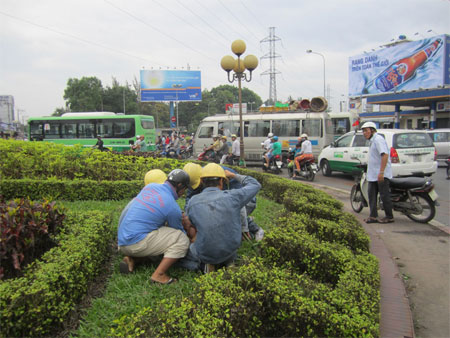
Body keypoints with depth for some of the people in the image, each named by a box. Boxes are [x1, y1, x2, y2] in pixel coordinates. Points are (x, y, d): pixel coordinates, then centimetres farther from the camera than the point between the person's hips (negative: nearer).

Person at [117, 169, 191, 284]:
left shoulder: (150, 186, 7)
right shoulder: (173, 207, -11)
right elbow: (179, 231, 6)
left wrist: (179, 218, 22)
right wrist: (185, 224, 28)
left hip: (122, 241, 8)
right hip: (136, 243, -8)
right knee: (182, 240, -7)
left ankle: (130, 258, 10)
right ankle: (159, 274, -8)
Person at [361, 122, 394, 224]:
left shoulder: (378, 139, -15)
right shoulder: (371, 141, 17)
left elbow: (385, 155, -25)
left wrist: (381, 172, -29)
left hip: (381, 174, -10)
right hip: (373, 174, 10)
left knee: (384, 196, -2)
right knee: (372, 195, 8)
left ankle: (389, 217, 8)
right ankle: (373, 216, 12)